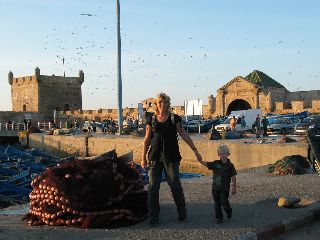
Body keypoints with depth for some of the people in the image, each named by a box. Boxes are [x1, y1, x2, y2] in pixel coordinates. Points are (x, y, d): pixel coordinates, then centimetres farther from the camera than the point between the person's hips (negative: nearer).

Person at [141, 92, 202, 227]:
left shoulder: (174, 118, 4)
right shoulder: (151, 119, 8)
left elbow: (184, 135, 3)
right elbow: (147, 139, 10)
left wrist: (195, 150, 0)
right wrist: (143, 158, 9)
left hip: (171, 156, -1)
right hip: (155, 156, 2)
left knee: (175, 184, -3)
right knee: (153, 186, -1)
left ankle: (182, 213, 17)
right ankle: (153, 218, 7)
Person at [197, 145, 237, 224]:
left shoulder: (229, 165, -5)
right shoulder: (215, 163, 2)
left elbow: (233, 177, -2)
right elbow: (206, 164, -1)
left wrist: (234, 187, -1)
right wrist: (200, 161, -20)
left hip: (225, 188, -3)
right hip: (215, 187, 3)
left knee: (224, 203, -5)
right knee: (217, 203, 9)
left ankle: (229, 211, 26)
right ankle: (219, 217, 21)